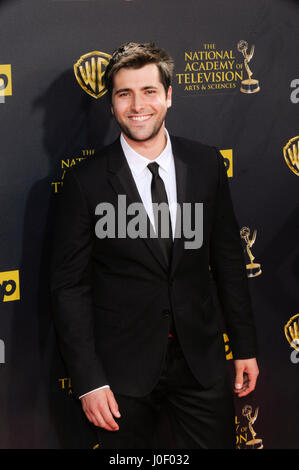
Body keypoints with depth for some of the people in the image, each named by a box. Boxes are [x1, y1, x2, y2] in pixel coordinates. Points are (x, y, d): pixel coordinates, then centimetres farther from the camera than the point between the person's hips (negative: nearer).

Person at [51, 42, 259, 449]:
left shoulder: (206, 164, 1)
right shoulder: (85, 181, -8)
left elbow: (228, 259, 8)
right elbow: (70, 286, -7)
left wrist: (245, 346, 8)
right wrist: (88, 381, -11)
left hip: (201, 359, 3)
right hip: (124, 367, -2)